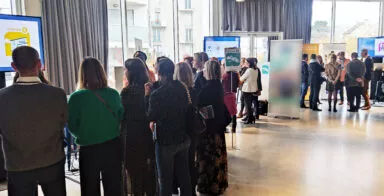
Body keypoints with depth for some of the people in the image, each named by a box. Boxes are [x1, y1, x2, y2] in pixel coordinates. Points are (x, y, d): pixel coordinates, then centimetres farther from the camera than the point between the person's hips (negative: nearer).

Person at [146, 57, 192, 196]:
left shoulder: (156, 94, -21)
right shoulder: (182, 88, -2)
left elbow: (150, 117, -9)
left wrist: (147, 95, -4)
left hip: (165, 140, -6)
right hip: (183, 138, 6)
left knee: (166, 179, 8)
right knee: (184, 175, 18)